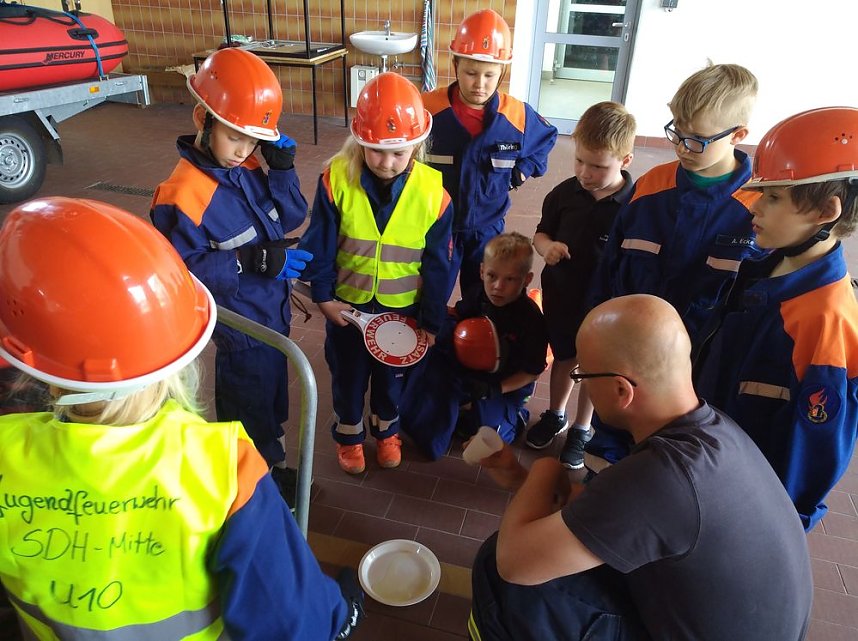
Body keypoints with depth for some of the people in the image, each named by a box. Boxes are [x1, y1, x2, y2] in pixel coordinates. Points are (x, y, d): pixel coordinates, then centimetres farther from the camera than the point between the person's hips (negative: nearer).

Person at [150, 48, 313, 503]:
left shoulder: (248, 168, -3)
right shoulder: (183, 195, -25)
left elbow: (291, 217, 0)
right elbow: (183, 271, -24)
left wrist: (282, 166, -13)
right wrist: (252, 261, -30)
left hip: (272, 311, 8)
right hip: (241, 325, -8)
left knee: (270, 395, 25)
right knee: (250, 401, 14)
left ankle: (268, 466, 49)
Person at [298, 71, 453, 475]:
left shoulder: (432, 192, -18)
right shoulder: (336, 178, -18)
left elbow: (438, 264, -9)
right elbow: (319, 245, -8)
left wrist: (431, 321, -4)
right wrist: (323, 296, -4)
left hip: (403, 307, 0)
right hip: (347, 303, 0)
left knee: (393, 374, 22)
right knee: (347, 373, 20)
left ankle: (386, 429, 50)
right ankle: (349, 433, 46)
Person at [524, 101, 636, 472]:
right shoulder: (564, 193, -10)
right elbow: (541, 233, 4)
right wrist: (545, 246, -18)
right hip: (561, 295, 3)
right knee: (564, 358, 23)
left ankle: (581, 430, 39)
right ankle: (555, 415, 47)